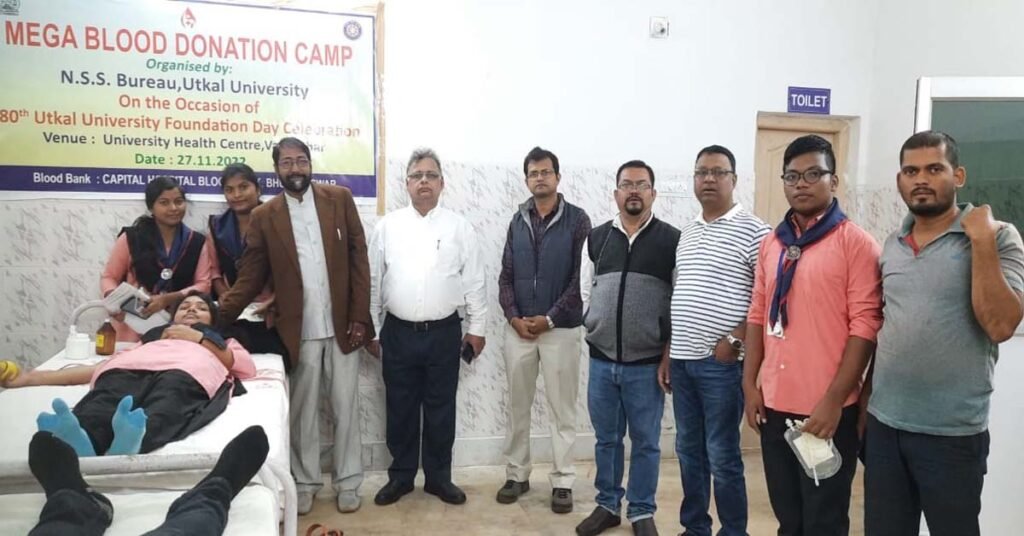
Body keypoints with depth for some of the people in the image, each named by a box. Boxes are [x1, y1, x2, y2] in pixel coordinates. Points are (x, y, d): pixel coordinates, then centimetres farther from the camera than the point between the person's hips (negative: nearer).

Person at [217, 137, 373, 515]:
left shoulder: (340, 199, 1)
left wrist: (360, 317, -7)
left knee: (345, 407, 9)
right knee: (302, 411, 11)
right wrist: (218, 314, -13)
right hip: (298, 331, 0)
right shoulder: (263, 217, 2)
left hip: (341, 325, 0)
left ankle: (348, 482, 24)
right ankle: (305, 482, 28)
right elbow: (251, 277, 1)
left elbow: (359, 259, -1)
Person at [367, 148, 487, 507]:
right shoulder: (387, 226, 2)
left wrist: (477, 328, 2)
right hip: (398, 333, 1)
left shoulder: (459, 227, 0)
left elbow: (474, 282, 2)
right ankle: (400, 476, 26)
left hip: (444, 333, 0)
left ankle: (438, 477, 25)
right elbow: (373, 281, 5)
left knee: (441, 410, 9)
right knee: (400, 409, 11)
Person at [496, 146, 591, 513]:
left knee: (562, 409, 5)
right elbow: (506, 275, 8)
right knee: (517, 406, 11)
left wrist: (549, 319, -12)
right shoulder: (518, 221, 8)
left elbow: (581, 278, -9)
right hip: (518, 329, 4)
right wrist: (513, 317, -6)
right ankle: (517, 474, 24)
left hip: (561, 329, -3)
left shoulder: (577, 220, -3)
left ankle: (562, 482, 15)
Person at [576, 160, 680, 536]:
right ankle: (607, 505, 31)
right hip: (601, 360, 3)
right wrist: (600, 332, 8)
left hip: (647, 364, -3)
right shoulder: (596, 239, 5)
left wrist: (669, 354, -3)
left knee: (645, 442, 10)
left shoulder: (673, 241, -4)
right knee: (606, 439, 15)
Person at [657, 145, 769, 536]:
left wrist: (735, 340, -16)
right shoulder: (686, 233, 13)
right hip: (682, 360, 7)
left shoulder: (751, 230, -7)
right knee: (689, 450, 15)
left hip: (721, 362, -6)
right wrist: (667, 353, 14)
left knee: (722, 456, 2)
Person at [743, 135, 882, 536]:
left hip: (828, 410, -5)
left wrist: (834, 400, -15)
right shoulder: (771, 243, 10)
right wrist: (750, 383, 6)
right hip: (774, 406, 5)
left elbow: (865, 324, -12)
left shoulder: (856, 242, -7)